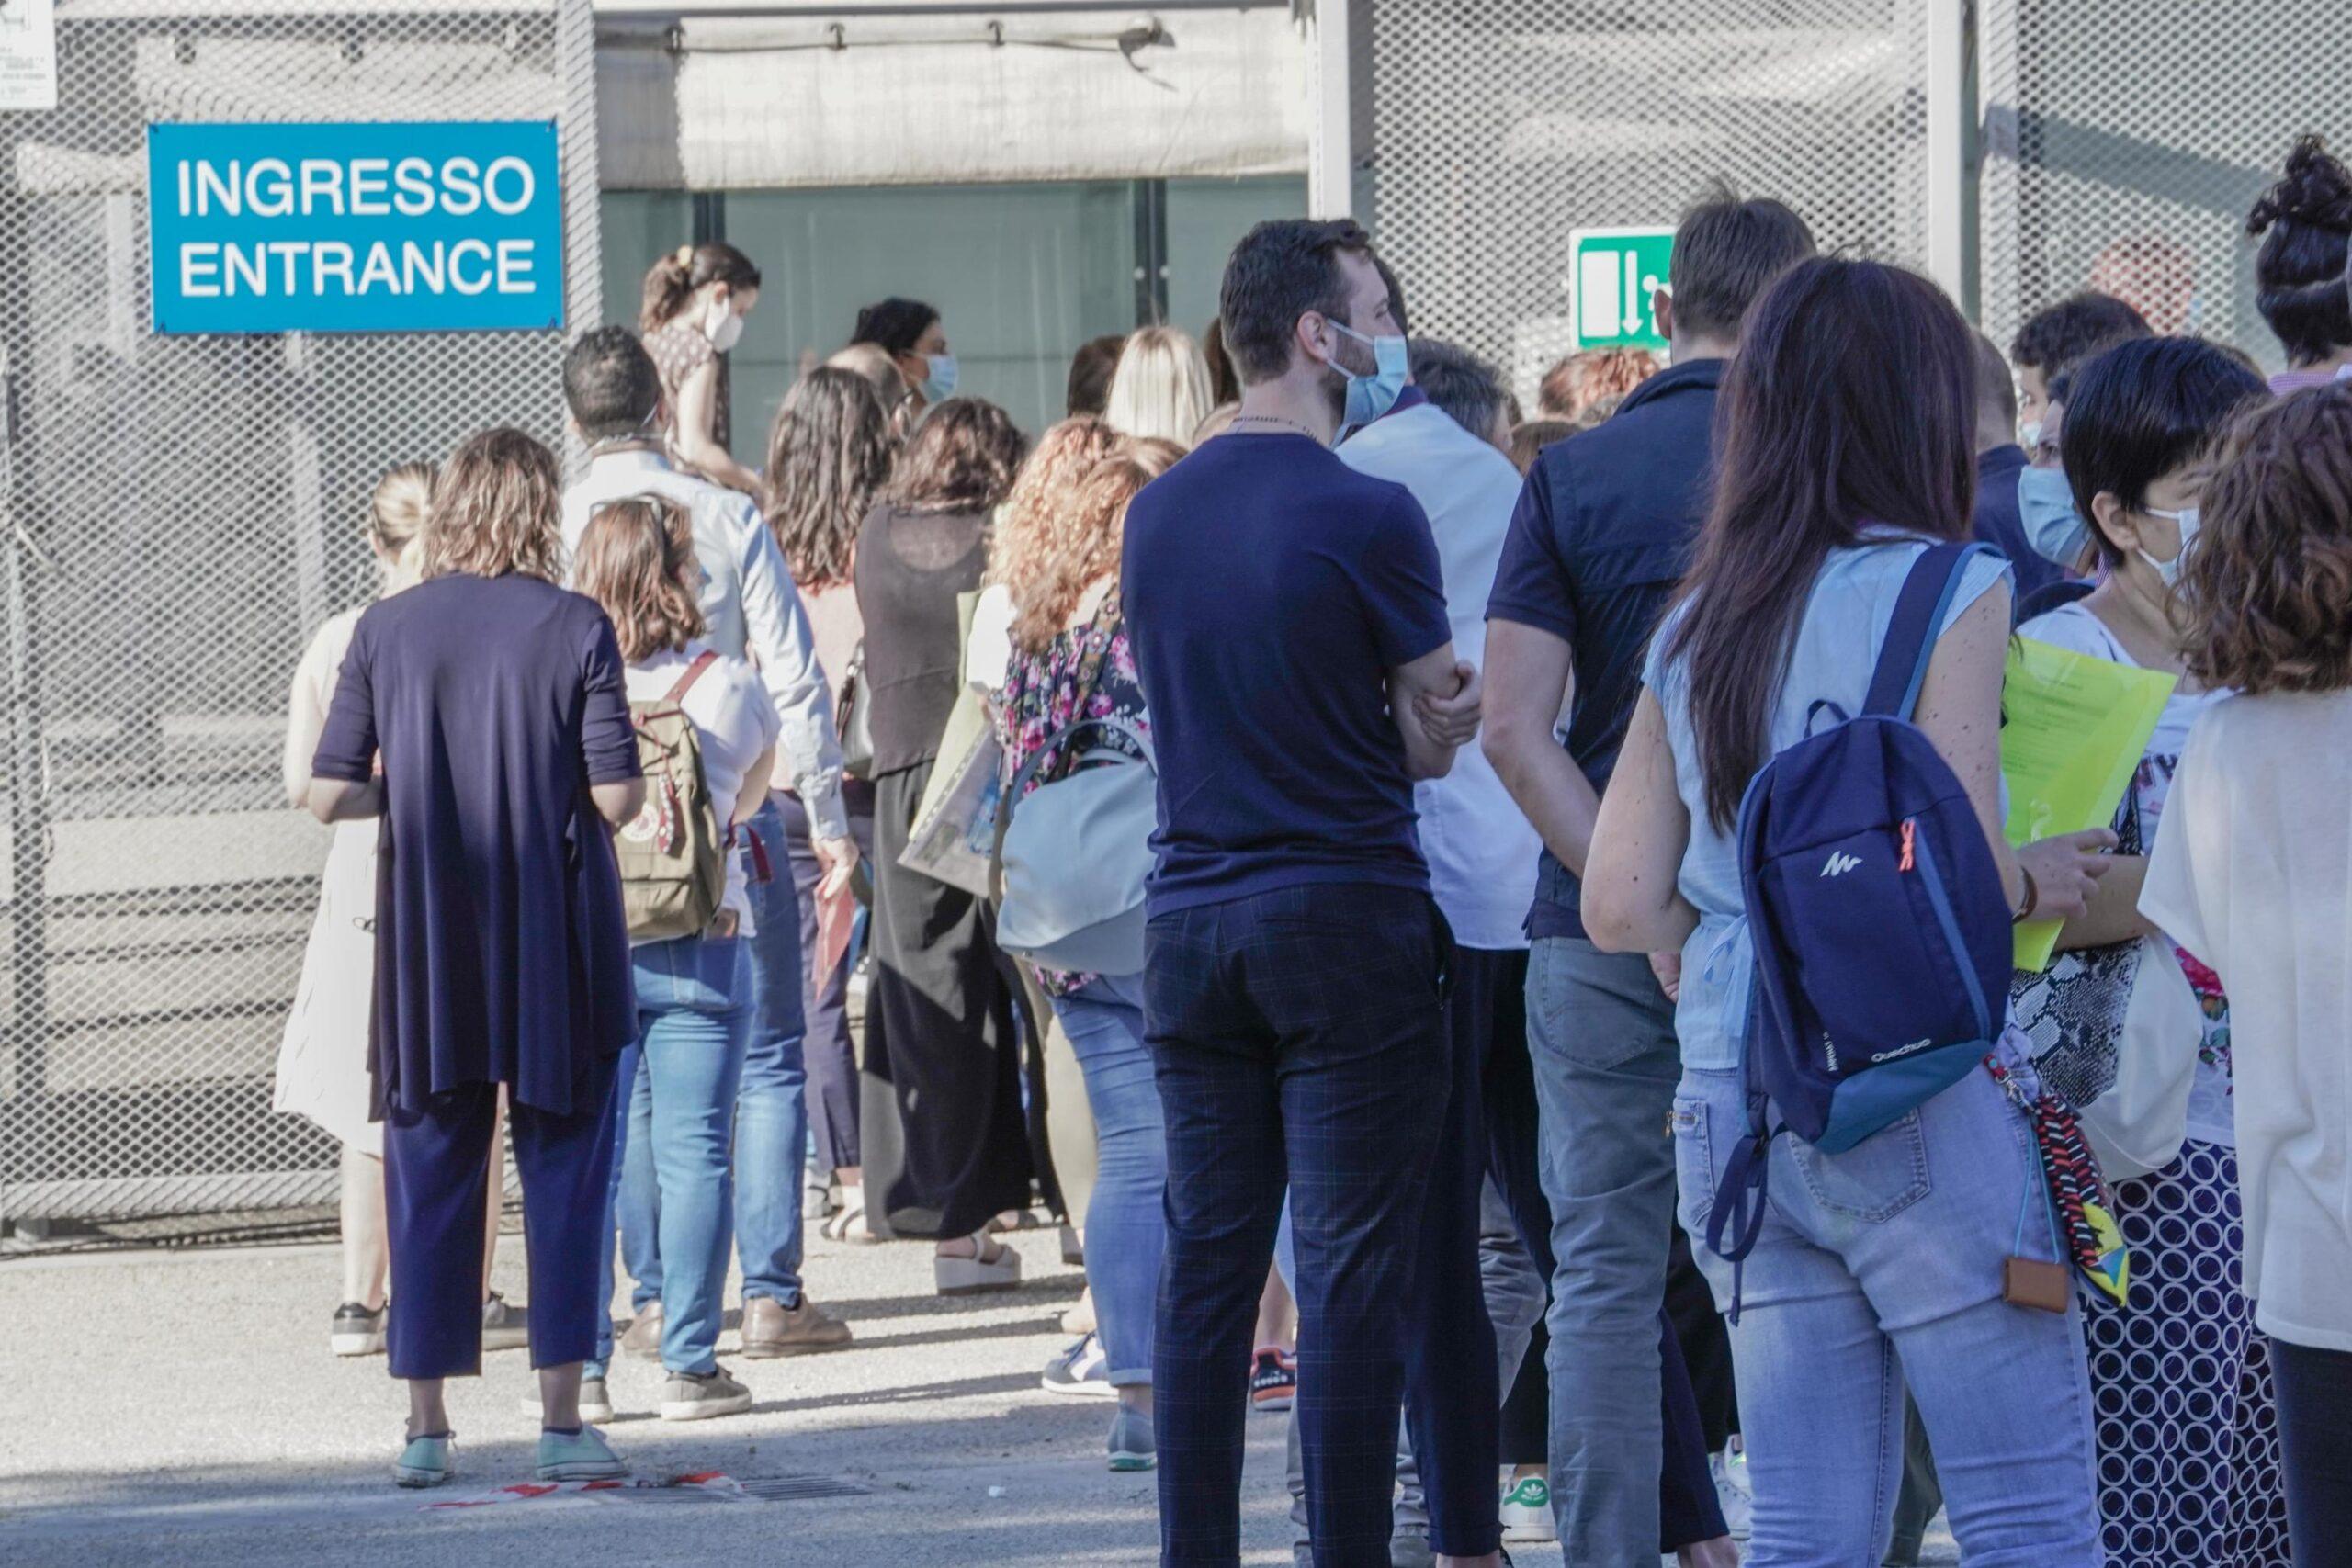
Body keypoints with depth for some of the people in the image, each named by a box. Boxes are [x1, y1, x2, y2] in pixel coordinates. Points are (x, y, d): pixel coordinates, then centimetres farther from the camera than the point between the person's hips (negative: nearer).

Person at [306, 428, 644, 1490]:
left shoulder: (386, 630, -1)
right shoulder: (575, 629, -7)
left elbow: (329, 794, -2)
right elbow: (617, 796, -10)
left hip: (427, 949, 2)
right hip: (554, 948, -2)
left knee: (429, 1180, 8)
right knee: (563, 1174, 4)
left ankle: (426, 1428, 9)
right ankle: (561, 1420, 1)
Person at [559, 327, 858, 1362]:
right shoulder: (725, 518, -5)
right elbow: (793, 678, -5)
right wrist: (827, 818, 3)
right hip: (731, 813, -1)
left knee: (629, 1073, 9)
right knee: (766, 1061, 5)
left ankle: (655, 1304, 7)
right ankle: (772, 1297, 0)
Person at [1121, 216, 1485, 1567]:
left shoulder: (1156, 515, 9)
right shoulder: (1371, 517, -11)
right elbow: (1436, 739, -4)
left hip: (1190, 924, 6)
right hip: (1348, 917, -6)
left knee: (1207, 1268, 9)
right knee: (1353, 1280, -3)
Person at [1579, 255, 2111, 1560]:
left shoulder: (1693, 629, 12)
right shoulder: (1946, 591, -6)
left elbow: (1621, 908, 9)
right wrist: (2043, 880, 5)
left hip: (1731, 1100, 6)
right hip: (1919, 1096, -6)